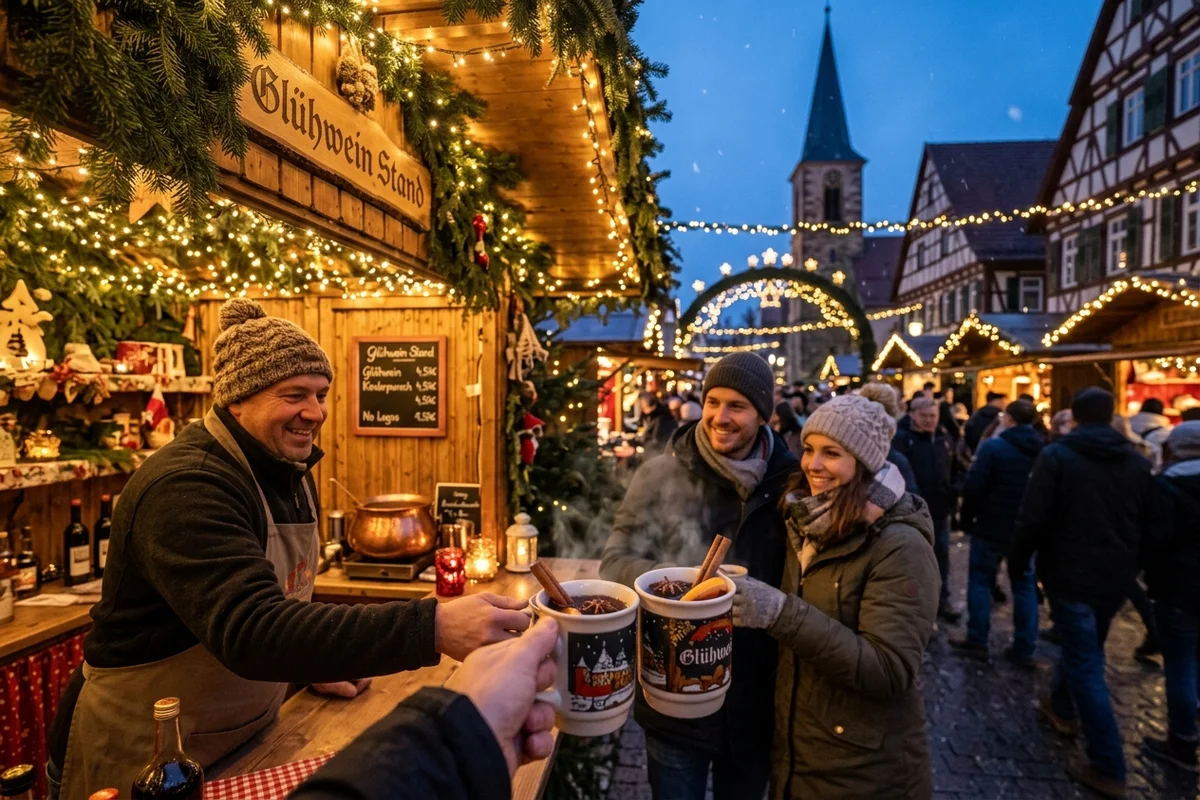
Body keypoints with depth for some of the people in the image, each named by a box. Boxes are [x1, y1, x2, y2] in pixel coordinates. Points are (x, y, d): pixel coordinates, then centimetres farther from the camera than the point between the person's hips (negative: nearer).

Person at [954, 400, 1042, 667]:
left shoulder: (993, 447, -14)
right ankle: (1024, 649, 15)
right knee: (1025, 585, 12)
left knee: (980, 580, 8)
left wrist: (967, 519, -5)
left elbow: (973, 487, -18)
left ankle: (977, 640, 12)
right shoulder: (1044, 450, 2)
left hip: (992, 527, -5)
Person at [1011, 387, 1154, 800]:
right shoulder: (1137, 462, 4)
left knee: (1086, 665, 1)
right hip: (1116, 575, 6)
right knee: (1084, 646, 26)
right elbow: (1147, 523, 11)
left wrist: (1017, 561, -3)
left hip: (1071, 573, -6)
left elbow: (1033, 519, -17)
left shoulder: (1056, 456, -14)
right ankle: (1061, 707, 46)